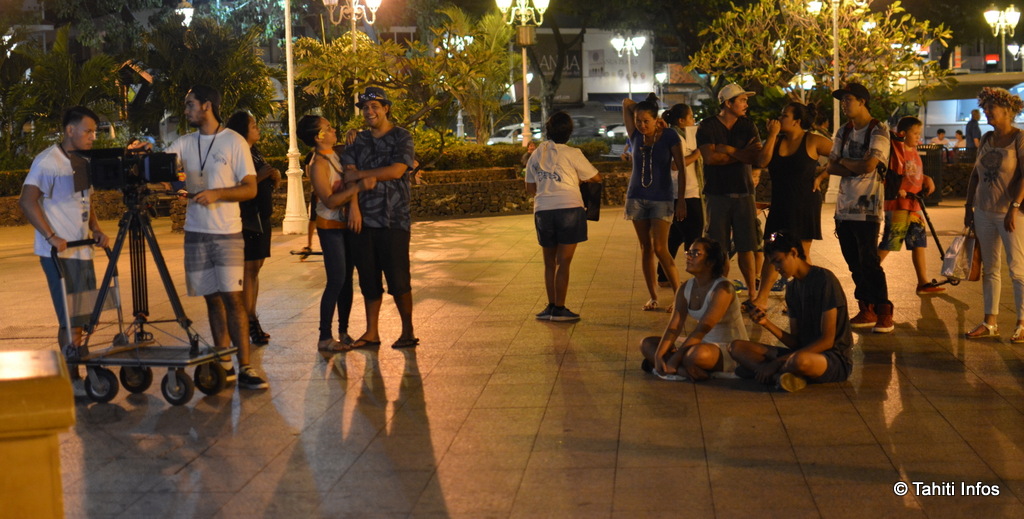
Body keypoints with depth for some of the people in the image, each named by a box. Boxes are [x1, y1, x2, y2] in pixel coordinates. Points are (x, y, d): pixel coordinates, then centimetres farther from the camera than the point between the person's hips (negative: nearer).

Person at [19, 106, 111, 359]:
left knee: (82, 316, 11)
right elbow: (27, 201, -17)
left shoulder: (83, 163, 14)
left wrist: (96, 230, 6)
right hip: (59, 252, -8)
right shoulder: (47, 161, -10)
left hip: (82, 250, 8)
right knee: (70, 318, -7)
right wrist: (51, 237, -23)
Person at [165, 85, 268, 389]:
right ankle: (223, 364, 13)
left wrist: (217, 193, -19)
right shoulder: (184, 144, 12)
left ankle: (245, 368, -9)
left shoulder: (234, 142, -2)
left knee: (232, 296, -10)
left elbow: (250, 188, -6)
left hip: (227, 232, -4)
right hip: (195, 231, 4)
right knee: (212, 297, 7)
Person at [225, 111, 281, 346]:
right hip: (247, 219, -9)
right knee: (248, 269, -9)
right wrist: (260, 177, -24)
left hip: (262, 217, 9)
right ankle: (250, 323, -8)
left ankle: (252, 320, 15)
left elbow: (266, 185, 22)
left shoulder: (256, 153, 17)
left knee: (255, 268, 11)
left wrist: (275, 178, 2)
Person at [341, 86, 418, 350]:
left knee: (398, 279, -3)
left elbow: (396, 170, -14)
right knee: (369, 280, 8)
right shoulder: (359, 140, 14)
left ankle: (408, 332, 8)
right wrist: (354, 206, -13)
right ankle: (371, 333, 16)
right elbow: (348, 174, 3)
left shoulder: (402, 137, 1)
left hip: (393, 221, -4)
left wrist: (360, 174, -7)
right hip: (364, 220, 5)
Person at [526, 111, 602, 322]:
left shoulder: (536, 154, 10)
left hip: (543, 211, 4)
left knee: (549, 262, 15)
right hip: (569, 208, -4)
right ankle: (559, 309, 0)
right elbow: (596, 177, 6)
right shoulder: (571, 154, -4)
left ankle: (551, 306, 19)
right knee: (563, 262, -1)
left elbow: (530, 188, 16)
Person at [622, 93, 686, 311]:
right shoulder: (636, 136, 3)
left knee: (660, 249, -11)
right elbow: (626, 103, 6)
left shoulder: (669, 137, -7)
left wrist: (681, 200, -9)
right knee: (645, 248, 6)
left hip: (662, 199, -4)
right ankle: (653, 297, 12)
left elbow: (681, 169, -5)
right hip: (637, 198, 4)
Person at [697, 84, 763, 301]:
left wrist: (728, 149, -8)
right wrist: (742, 153, -8)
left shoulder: (747, 126, 9)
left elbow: (756, 156, -5)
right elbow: (710, 157, -14)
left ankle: (752, 293, 7)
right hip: (717, 193, -2)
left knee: (746, 247, 2)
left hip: (743, 192, 2)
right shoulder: (707, 126, 1)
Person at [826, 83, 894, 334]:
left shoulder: (878, 132, -7)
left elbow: (868, 165, -19)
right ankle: (866, 310, 15)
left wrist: (845, 162, -2)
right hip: (844, 206, 7)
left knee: (869, 262, -10)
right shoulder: (843, 132, 15)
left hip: (867, 208, -7)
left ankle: (884, 313, -3)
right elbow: (832, 167, 9)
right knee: (854, 264, 8)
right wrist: (856, 169, -8)